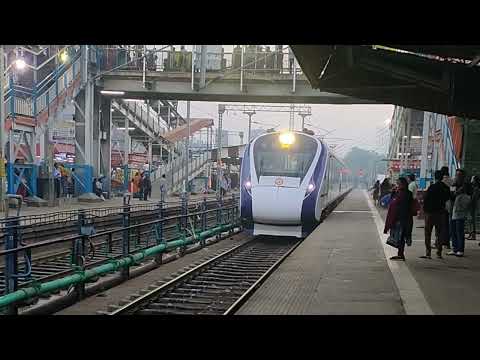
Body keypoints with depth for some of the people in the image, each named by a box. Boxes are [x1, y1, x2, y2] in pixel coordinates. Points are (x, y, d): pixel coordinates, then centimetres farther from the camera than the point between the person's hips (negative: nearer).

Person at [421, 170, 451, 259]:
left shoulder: (432, 187, -13)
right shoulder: (446, 188, 0)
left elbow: (426, 199, -11)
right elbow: (447, 199, 9)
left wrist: (425, 209, 0)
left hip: (430, 212, -4)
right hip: (441, 212, 4)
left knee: (428, 233, 1)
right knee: (439, 233, 12)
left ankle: (428, 253, -4)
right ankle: (439, 253, 12)